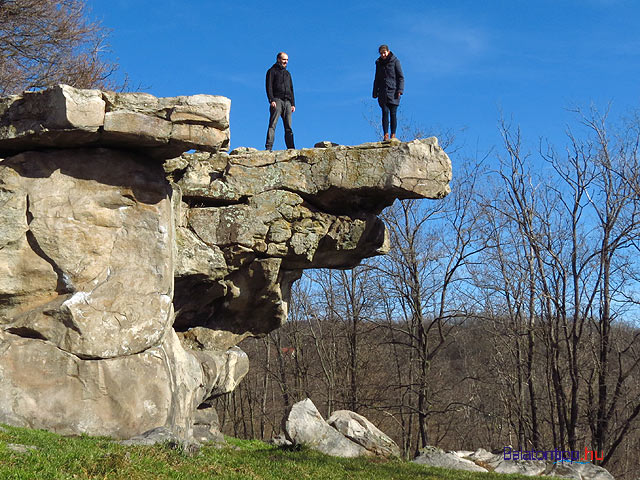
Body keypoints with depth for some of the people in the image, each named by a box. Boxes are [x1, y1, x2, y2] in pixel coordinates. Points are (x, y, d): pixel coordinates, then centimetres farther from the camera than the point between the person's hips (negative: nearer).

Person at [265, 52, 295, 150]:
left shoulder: (287, 73, 28)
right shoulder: (272, 71, 9)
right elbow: (269, 87, -2)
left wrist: (293, 104, 15)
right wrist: (271, 100, -16)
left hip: (287, 102, 5)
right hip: (277, 100, -5)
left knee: (288, 127, -2)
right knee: (273, 124, -16)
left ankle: (291, 148, -7)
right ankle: (268, 147, -25)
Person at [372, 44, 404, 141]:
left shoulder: (395, 61, 3)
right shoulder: (379, 63, 15)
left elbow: (401, 77, 1)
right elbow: (377, 79, 21)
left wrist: (400, 90, -10)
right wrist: (375, 92, 14)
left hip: (393, 92, -3)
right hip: (383, 93, 3)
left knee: (393, 113, -5)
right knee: (385, 112, -9)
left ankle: (393, 135, -2)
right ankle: (386, 134, -14)